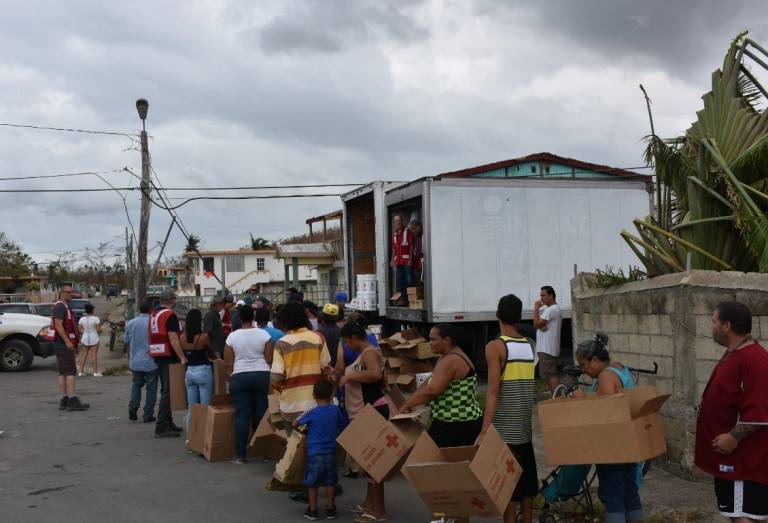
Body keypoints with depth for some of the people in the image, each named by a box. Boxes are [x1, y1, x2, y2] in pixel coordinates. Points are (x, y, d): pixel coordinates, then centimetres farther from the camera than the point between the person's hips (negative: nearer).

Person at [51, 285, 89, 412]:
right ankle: (73, 401, -15)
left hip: (65, 345, 10)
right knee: (70, 372, -12)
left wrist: (73, 343, 26)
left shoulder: (66, 307, 20)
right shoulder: (60, 306, -12)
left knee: (63, 373, 9)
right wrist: (68, 341, -24)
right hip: (63, 344, -10)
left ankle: (64, 401, 11)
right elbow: (58, 325, -21)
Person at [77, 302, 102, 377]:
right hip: (94, 339, -3)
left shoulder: (82, 319, -1)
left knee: (84, 355, 11)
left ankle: (81, 371, 10)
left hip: (85, 338, 3)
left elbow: (80, 330, 1)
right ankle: (96, 372, -1)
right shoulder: (96, 318, -11)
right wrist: (100, 330, 10)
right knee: (95, 355, 0)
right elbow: (98, 330, -12)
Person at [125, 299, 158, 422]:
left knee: (136, 384, 21)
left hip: (135, 361, 4)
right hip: (150, 362, -4)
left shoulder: (130, 323, 2)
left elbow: (127, 343, 9)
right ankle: (148, 415, 8)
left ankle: (133, 407, 3)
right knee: (151, 388, 5)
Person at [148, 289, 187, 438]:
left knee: (166, 391, 16)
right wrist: (183, 358, -22)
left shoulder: (153, 315, 14)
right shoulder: (170, 315, -15)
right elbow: (173, 339, -21)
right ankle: (161, 427, -8)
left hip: (157, 357, 9)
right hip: (169, 358, -9)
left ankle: (168, 423, 23)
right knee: (168, 392, -7)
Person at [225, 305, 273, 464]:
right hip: (262, 375, 1)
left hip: (239, 377, -1)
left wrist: (231, 378, 16)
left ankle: (240, 455, 0)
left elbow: (228, 363, 1)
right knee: (260, 414, 7)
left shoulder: (232, 336, -1)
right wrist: (270, 377, 15)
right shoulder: (264, 334, -1)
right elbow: (269, 359, -1)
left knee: (242, 415, 0)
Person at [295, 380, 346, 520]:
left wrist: (296, 423, 24)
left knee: (312, 483, 10)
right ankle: (330, 509, 20)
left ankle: (313, 510, 16)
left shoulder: (312, 413, -10)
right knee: (330, 482, 14)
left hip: (314, 453, -3)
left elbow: (296, 423, 2)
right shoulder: (335, 410, -3)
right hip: (330, 452, 3)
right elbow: (342, 426, 11)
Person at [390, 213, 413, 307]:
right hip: (398, 261, 6)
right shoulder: (395, 234, 17)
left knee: (409, 280, -6)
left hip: (407, 260, -6)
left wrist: (410, 259, -13)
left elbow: (411, 246, -6)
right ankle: (402, 300, 12)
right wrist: (392, 260, 11)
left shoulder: (408, 232, -2)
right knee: (399, 281, 7)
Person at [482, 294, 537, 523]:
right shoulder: (530, 345, 5)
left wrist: (485, 429, -20)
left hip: (504, 427, -6)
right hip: (525, 426, 6)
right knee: (526, 478, 14)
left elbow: (493, 390, -18)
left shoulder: (495, 346, -12)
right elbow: (532, 387, 6)